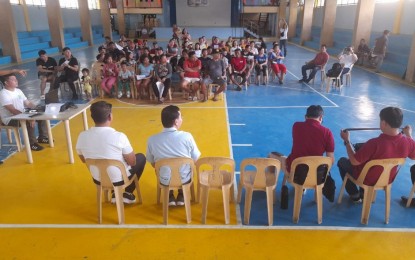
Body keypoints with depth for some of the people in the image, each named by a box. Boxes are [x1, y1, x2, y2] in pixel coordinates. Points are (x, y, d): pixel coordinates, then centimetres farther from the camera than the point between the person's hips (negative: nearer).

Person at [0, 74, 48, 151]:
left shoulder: (18, 91, 9)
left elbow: (28, 103, 13)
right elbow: (13, 110, -27)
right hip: (10, 119, -8)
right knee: (30, 122, -32)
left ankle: (42, 137, 11)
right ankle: (32, 144, -18)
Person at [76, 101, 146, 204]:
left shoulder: (82, 136, -14)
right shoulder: (119, 136, -27)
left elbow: (84, 160, 4)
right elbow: (132, 162, -15)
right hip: (119, 179, -4)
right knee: (141, 157, 21)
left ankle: (116, 194, 31)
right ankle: (127, 193, 24)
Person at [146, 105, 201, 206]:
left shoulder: (152, 140, -16)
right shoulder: (187, 136, -20)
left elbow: (153, 164, -1)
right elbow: (196, 160, -7)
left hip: (165, 181, 1)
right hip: (185, 179, -1)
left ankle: (170, 197, 32)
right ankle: (181, 196, 32)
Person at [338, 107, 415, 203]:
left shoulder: (374, 143, -40)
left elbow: (354, 162, -28)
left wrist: (347, 141, -18)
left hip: (367, 180, -5)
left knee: (342, 161, 20)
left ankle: (355, 196, 27)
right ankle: (364, 194, 37)